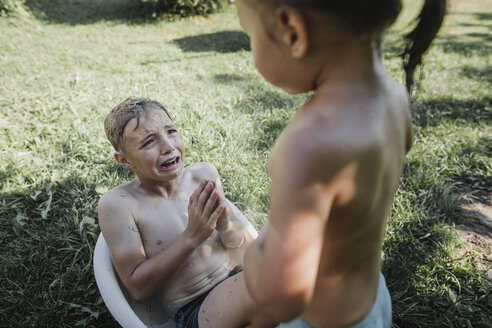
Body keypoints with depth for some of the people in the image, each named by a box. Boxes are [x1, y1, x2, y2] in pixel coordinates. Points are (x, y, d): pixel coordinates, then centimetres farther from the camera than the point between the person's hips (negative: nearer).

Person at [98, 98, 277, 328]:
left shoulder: (204, 174, -1)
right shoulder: (117, 204, -12)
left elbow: (236, 243, 4)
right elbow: (137, 288, -12)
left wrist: (225, 222, -20)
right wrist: (191, 237, -23)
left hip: (238, 279, 5)